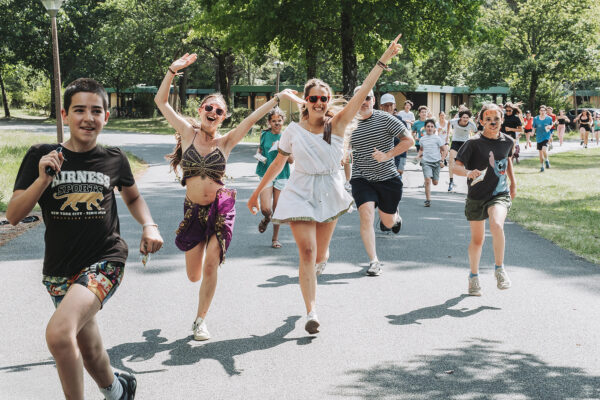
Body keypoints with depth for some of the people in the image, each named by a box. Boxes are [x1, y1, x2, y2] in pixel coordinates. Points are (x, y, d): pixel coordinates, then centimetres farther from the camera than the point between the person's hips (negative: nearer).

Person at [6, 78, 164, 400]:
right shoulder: (41, 156, -3)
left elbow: (132, 197, 20)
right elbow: (13, 215, -6)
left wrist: (149, 226, 1)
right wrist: (43, 179, -20)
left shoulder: (114, 160, -1)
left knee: (59, 333, -27)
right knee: (89, 351, 16)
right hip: (60, 269, 3)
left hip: (105, 261, -2)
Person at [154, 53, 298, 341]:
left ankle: (200, 320, 10)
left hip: (221, 207, -1)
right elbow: (161, 102, -2)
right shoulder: (188, 133, 2)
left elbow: (252, 118, -6)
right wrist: (173, 70, -10)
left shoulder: (226, 142, 2)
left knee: (210, 267, -9)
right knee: (194, 276, 8)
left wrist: (277, 98, -13)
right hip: (194, 209, 1)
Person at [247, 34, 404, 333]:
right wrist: (257, 192, 13)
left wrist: (384, 59, -21)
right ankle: (311, 312, -17)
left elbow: (363, 92, -14)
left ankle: (318, 262, 51)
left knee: (319, 257, 11)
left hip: (329, 193, 1)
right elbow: (278, 164, 9)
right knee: (307, 250, -16)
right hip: (301, 193, -1)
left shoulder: (337, 125, -5)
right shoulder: (293, 131, -2)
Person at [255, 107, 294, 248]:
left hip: (281, 175, 0)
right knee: (265, 209, -13)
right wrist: (259, 156, 1)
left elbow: (291, 160, 0)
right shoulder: (264, 135, 5)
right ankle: (266, 219, 25)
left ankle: (275, 238, 20)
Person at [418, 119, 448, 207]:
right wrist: (419, 155, 7)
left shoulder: (437, 138, -3)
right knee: (427, 180, -17)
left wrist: (441, 161, -6)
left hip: (436, 162, -1)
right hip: (426, 162, 1)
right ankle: (428, 200, -11)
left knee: (435, 182, 6)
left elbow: (445, 150, 1)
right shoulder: (422, 139, 7)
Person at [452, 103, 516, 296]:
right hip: (477, 196, -1)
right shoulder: (474, 143, -11)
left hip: (500, 194, 1)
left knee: (496, 225, -28)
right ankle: (474, 277, 33)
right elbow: (456, 166, -17)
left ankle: (499, 269, -10)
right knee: (477, 239, 10)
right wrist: (468, 172, -37)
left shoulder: (508, 141, 1)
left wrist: (513, 182, 25)